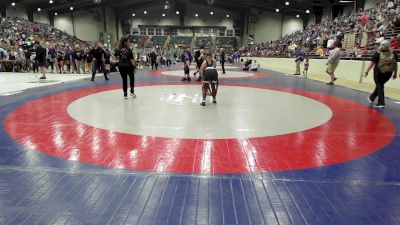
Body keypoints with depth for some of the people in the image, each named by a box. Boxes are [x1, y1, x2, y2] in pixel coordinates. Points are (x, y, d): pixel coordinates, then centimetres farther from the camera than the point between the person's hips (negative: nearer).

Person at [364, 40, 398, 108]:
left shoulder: (377, 54, -7)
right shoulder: (393, 54, 2)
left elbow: (371, 64, -7)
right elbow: (395, 65, 5)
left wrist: (367, 71, 1)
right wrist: (395, 73, 15)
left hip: (378, 72, -3)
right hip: (388, 73, 3)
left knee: (379, 86, 7)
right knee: (380, 85, 20)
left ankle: (381, 103, 1)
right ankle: (372, 98, 36)